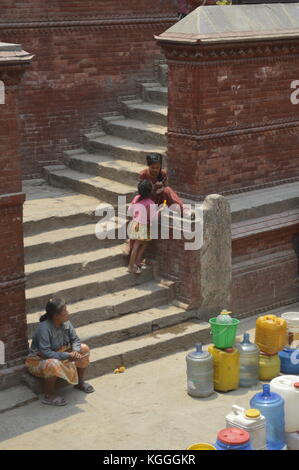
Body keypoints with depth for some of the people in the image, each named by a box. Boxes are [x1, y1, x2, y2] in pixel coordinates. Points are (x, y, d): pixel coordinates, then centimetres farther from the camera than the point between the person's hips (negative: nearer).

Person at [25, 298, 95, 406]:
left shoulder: (65, 323, -10)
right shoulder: (44, 328, -32)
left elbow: (75, 340, -2)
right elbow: (45, 352, -35)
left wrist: (75, 351, -25)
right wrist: (67, 356, -36)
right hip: (39, 360, -8)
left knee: (84, 349, -2)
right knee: (53, 364, -41)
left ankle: (80, 382, 15)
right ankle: (48, 396, -20)